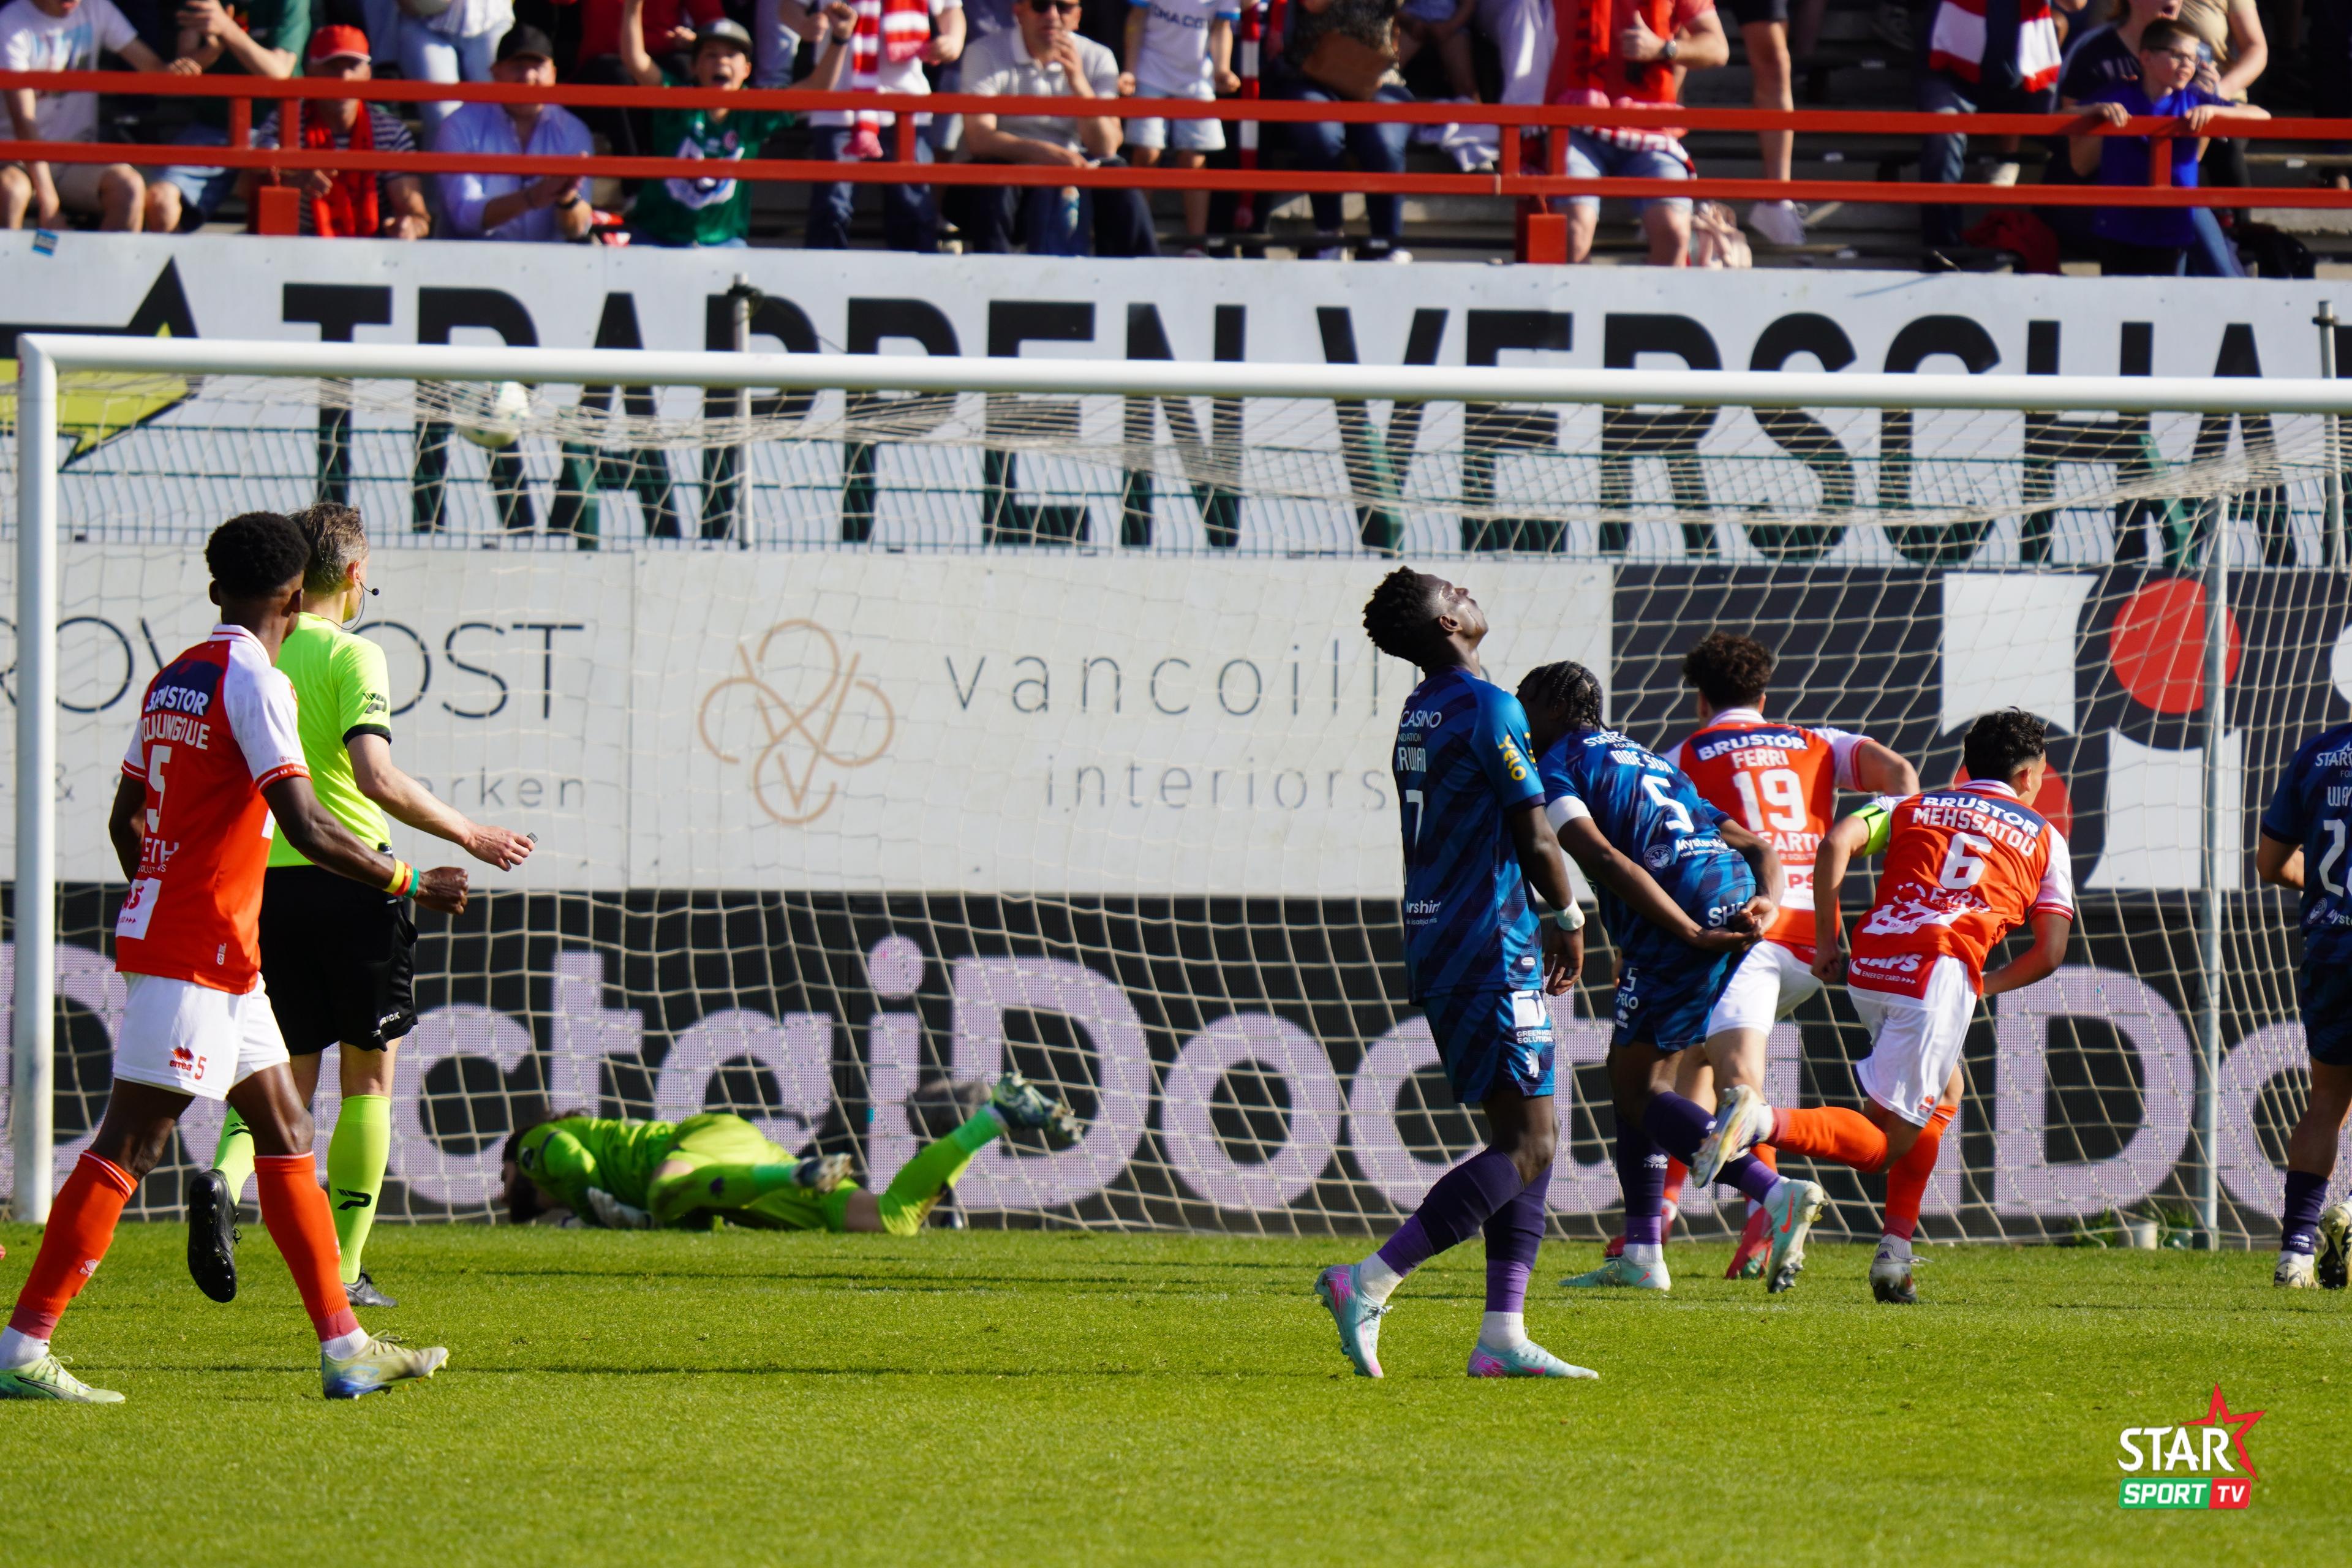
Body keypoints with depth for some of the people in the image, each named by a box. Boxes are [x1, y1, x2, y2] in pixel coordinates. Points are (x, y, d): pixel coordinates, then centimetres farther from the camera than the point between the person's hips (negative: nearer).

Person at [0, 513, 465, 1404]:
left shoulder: (173, 680, 13)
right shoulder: (254, 683, -14)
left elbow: (126, 819, 20)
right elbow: (304, 826, -20)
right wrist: (409, 885, -10)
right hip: (199, 954, -10)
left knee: (285, 1132, 12)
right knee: (128, 1147, -9)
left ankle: (344, 1349, 14)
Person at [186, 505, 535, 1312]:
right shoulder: (350, 656, -8)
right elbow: (375, 776, -21)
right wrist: (469, 836, -12)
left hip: (267, 883, 5)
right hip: (349, 878, -5)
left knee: (288, 1073, 11)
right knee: (369, 1075, 9)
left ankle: (223, 1178, -21)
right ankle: (343, 1268, 8)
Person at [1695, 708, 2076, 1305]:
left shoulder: (1913, 807, 23)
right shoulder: (2044, 838, 19)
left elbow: (1837, 843, 3)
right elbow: (2049, 954, 13)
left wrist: (1827, 942, 7)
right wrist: (1983, 987, 30)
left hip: (1869, 965, 5)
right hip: (1941, 974, -5)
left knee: (1943, 1092, 29)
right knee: (1885, 1143, -2)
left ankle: (1895, 1250, 17)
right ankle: (1763, 1122, -31)